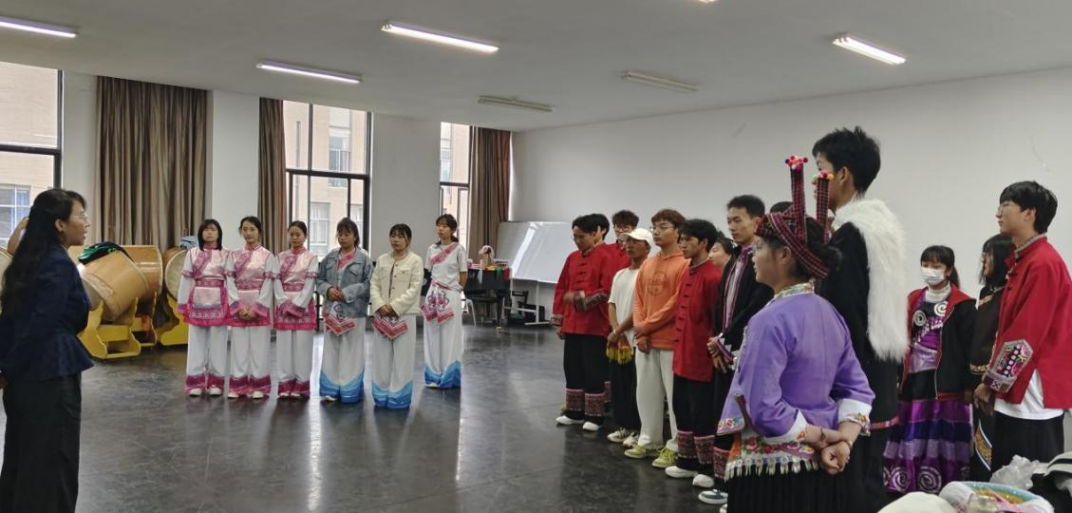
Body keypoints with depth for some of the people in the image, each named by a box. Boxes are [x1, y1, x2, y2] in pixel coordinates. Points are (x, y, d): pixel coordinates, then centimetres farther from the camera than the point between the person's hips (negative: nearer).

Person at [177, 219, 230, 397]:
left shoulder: (226, 254, 2)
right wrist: (183, 305, 1)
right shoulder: (192, 253, 6)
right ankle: (196, 382, 11)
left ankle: (215, 382, 10)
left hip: (218, 303, -1)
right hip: (198, 302, 1)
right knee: (197, 341, 5)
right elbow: (186, 280, 5)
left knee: (217, 341, 3)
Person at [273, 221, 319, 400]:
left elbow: (310, 284, -7)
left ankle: (300, 385, 5)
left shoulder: (311, 258, 0)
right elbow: (277, 282, 2)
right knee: (284, 344, 4)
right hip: (284, 305, 3)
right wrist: (284, 304, -10)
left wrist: (297, 305, -14)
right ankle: (285, 384, 9)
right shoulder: (280, 257, 9)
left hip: (303, 305, -3)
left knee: (302, 345, -1)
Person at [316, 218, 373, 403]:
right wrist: (328, 290, -8)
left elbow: (369, 284, -10)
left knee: (351, 352, 2)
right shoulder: (330, 257, 8)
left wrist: (347, 293, -16)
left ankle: (350, 390, 12)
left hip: (353, 311, -4)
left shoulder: (364, 258, -6)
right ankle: (331, 388, 18)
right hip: (332, 310, 5)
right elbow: (319, 279, 12)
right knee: (331, 350, 9)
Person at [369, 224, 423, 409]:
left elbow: (414, 289, -9)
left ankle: (398, 396, 8)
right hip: (382, 314, 4)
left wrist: (395, 307, -14)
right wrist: (380, 305, -10)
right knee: (381, 356, 8)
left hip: (404, 314, -4)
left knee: (402, 357, 0)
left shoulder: (415, 261, -2)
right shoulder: (382, 259, 11)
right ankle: (382, 394, 18)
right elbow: (374, 284, 7)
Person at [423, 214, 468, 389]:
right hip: (433, 294, 4)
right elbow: (427, 271, 13)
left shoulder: (459, 249, -6)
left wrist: (456, 289, 4)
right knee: (433, 335, 5)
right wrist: (434, 289, 8)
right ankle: (434, 375, 12)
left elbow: (464, 274, -1)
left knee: (449, 337, 0)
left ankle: (448, 376, 8)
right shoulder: (432, 249, 6)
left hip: (451, 296, -4)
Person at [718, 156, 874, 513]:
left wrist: (820, 437, -11)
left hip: (770, 471, -8)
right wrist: (842, 440, -6)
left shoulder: (770, 320, -19)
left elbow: (763, 409, -23)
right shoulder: (831, 314, 6)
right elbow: (857, 388, 6)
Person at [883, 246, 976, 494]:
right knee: (912, 441, 6)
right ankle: (907, 491, 14)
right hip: (915, 380, 5)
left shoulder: (962, 305, -3)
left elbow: (969, 347, -5)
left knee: (941, 443, -4)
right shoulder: (913, 300, 13)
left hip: (946, 385, -5)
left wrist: (968, 386, -8)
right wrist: (898, 378, 12)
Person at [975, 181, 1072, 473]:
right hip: (1018, 390, 10)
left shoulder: (1044, 264, -14)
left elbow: (1026, 335, -18)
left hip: (1032, 393, -10)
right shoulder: (1024, 261, 16)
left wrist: (993, 382, -10)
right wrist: (994, 380, 15)